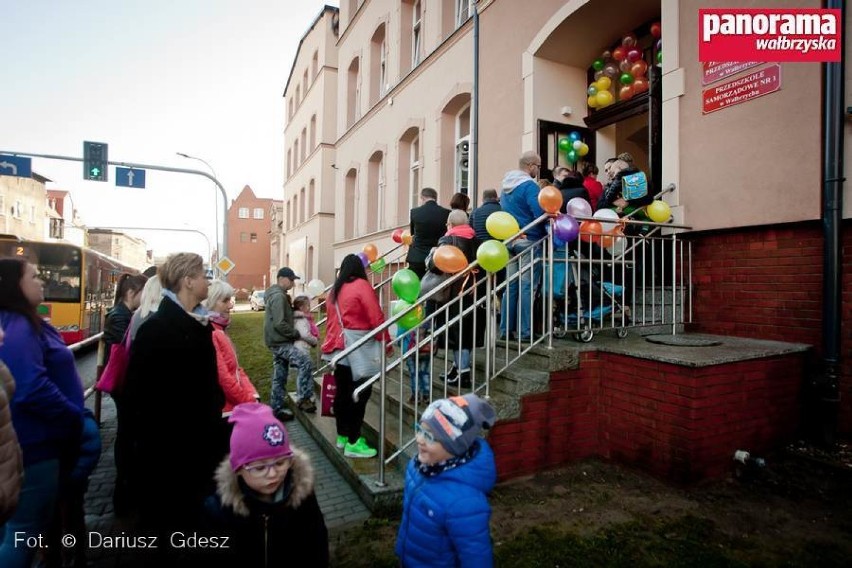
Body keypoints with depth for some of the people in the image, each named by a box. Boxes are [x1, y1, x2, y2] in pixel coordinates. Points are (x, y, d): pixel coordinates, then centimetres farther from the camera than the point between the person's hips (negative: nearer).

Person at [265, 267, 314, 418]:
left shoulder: (278, 294, 16)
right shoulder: (278, 296, -18)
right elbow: (279, 324, -25)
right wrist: (296, 334, -15)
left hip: (279, 341, 11)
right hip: (280, 342, -11)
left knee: (280, 375, 14)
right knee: (306, 362, -18)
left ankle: (277, 409, 22)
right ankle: (303, 399, -13)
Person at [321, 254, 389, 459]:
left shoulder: (335, 290, 13)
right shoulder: (362, 285, -9)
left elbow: (331, 319, 17)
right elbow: (376, 318, -13)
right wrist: (386, 341, -3)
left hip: (338, 348, 8)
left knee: (343, 392, 15)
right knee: (360, 393, -1)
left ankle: (342, 436, 27)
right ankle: (353, 442, 3)